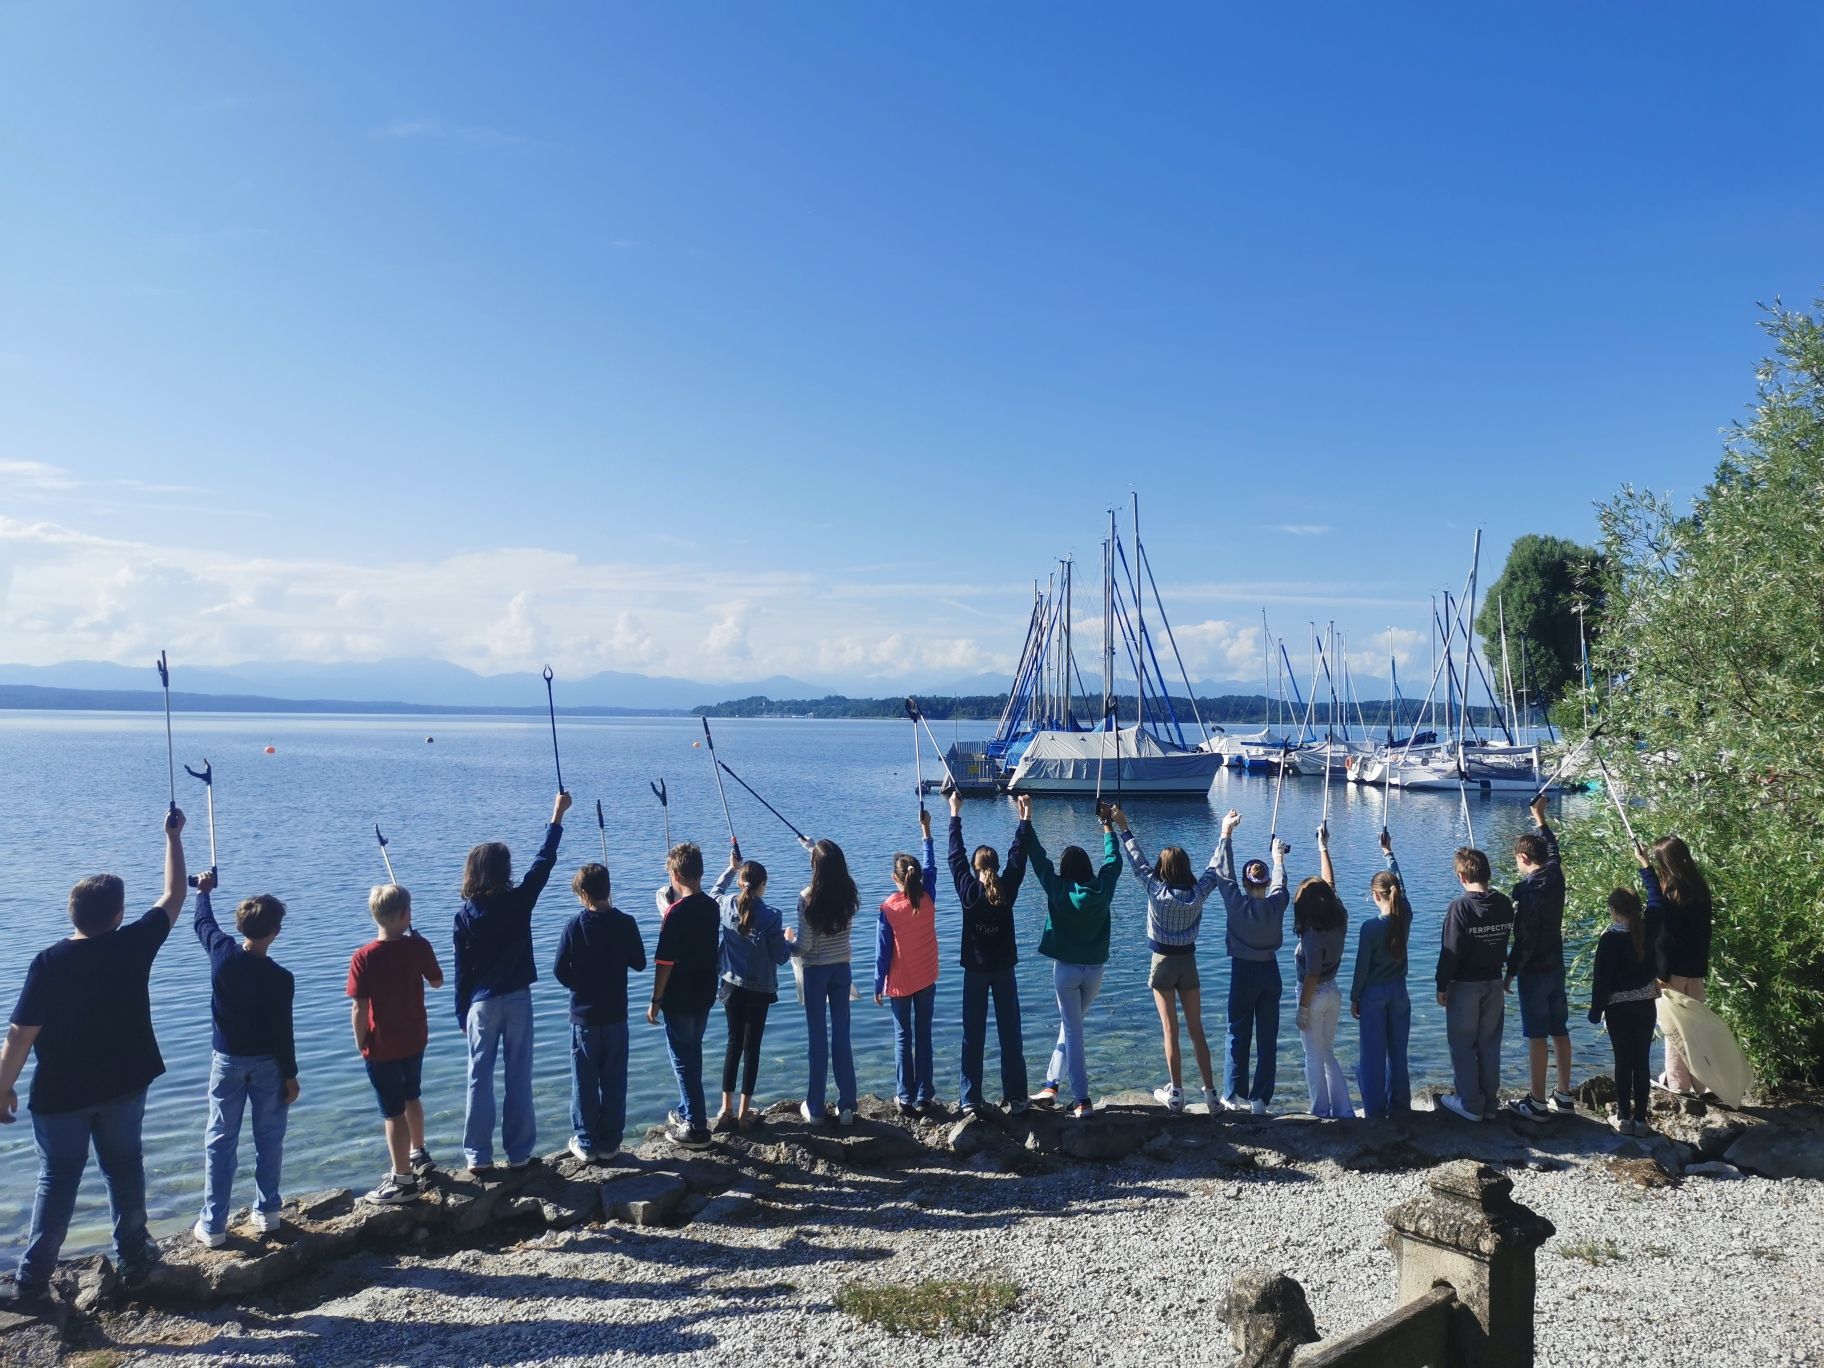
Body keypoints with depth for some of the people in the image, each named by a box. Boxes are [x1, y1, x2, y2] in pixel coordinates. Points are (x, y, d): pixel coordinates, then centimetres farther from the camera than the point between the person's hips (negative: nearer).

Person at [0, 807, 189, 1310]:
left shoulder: (49, 962, -17)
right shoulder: (134, 946, -12)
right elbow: (173, 895, 4)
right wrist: (173, 837, 13)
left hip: (60, 1095, -2)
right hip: (124, 1085, 2)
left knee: (56, 1183, 9)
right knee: (124, 1170, 16)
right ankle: (133, 1258, 27)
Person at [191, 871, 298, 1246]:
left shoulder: (222, 953, -12)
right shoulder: (280, 978, -20)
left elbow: (203, 923, 11)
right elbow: (283, 1032, -14)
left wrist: (203, 891, 29)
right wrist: (291, 1075, -2)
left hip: (227, 1059, 2)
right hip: (268, 1063, -2)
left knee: (220, 1141, 8)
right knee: (269, 1139, 12)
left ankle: (213, 1226, 11)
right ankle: (267, 1213, 19)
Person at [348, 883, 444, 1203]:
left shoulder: (364, 957, -19)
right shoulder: (419, 946, -10)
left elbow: (359, 1009, -18)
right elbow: (437, 981, 7)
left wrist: (360, 1044, -2)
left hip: (382, 1047, -4)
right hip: (415, 1039, 5)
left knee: (393, 1112, 4)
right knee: (411, 1098, 26)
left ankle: (402, 1181, 13)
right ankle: (418, 1154, 43)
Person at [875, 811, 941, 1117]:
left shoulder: (888, 908, -15)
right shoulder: (928, 899, -8)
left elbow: (883, 951, -11)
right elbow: (931, 867, 10)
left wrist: (878, 986, 0)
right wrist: (926, 830, 17)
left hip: (899, 983, -2)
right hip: (926, 979, 2)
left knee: (903, 1038, 7)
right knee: (923, 1036, 9)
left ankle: (905, 1098, 9)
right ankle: (924, 1097, 12)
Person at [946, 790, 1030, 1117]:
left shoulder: (968, 891, -10)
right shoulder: (1008, 890, -9)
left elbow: (956, 856, -1)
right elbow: (1018, 855, 0)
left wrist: (955, 814, 6)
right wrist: (1025, 817, 5)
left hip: (975, 971, 0)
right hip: (1004, 970, 1)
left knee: (973, 1037, 5)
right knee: (1010, 1034, 7)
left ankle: (970, 1101, 8)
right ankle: (1015, 1098, 11)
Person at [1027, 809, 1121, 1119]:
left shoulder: (1058, 891, -13)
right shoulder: (1102, 889, -4)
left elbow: (1038, 858, -5)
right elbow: (1114, 859, 12)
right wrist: (1107, 824, 23)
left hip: (1066, 969, -3)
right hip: (1095, 970, 3)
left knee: (1073, 1032, 2)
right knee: (1070, 1026, 18)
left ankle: (1082, 1100, 0)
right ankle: (1051, 1085, 22)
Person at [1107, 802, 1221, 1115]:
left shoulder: (1155, 890, -15)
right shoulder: (1198, 893, -10)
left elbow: (1138, 861, -7)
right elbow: (1215, 868, 4)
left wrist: (1123, 828, 1)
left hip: (1163, 963, -2)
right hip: (1189, 962, 2)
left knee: (1171, 1030, 3)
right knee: (1196, 1029, 7)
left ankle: (1175, 1094, 7)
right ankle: (1211, 1095, 7)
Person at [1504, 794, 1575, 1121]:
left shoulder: (1527, 889, -19)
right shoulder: (1555, 876, 1)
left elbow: (1524, 938, -20)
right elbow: (1552, 848, 25)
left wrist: (1510, 972, -13)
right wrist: (1540, 819, 37)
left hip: (1534, 971, -8)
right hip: (1556, 966, 8)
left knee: (1536, 1036, -4)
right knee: (1559, 1031, 15)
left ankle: (1537, 1103, 1)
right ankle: (1564, 1095, 24)